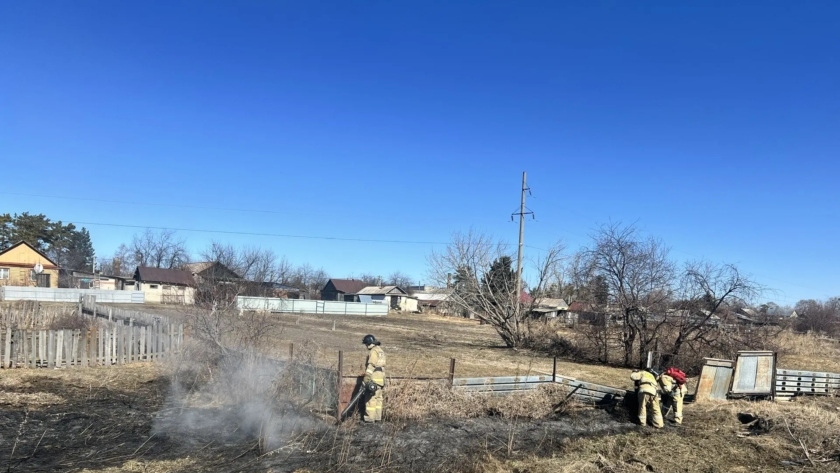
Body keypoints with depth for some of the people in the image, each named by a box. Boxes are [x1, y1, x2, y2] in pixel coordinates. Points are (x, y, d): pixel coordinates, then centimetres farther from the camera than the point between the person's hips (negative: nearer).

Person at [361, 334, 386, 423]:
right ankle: (378, 418, 15)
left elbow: (371, 366, -19)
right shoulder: (380, 350, 18)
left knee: (371, 399, -7)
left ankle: (369, 419, -6)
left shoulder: (373, 351, -12)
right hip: (380, 379, 10)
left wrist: (366, 379, -21)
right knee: (378, 398, 12)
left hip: (374, 379, -10)